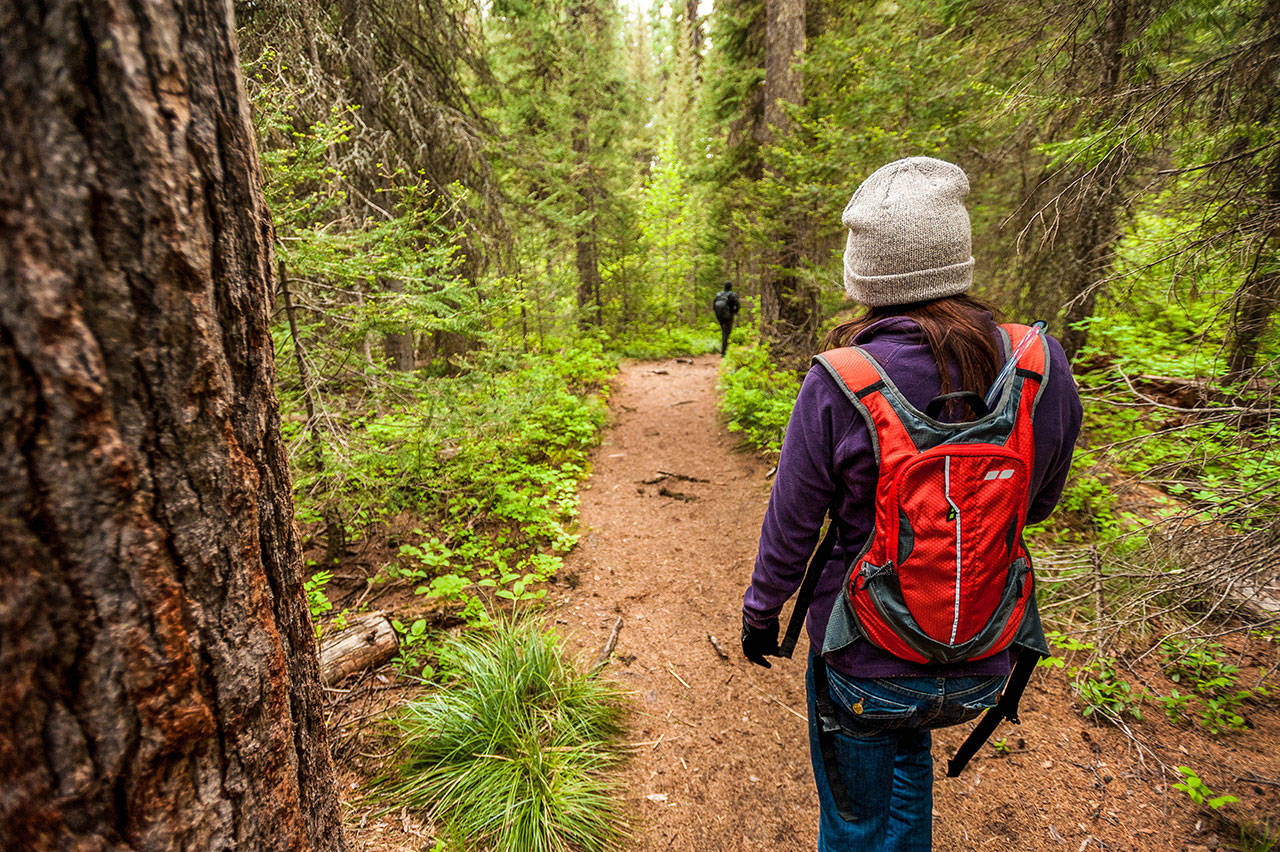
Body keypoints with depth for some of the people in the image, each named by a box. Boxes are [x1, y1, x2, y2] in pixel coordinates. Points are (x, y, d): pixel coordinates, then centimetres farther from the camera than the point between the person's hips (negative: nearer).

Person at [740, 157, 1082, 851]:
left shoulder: (836, 386, -24)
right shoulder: (1044, 370, -13)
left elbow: (790, 527, -13)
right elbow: (1039, 503, 3)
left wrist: (760, 612, 5)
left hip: (864, 661, -3)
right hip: (983, 665, 4)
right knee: (907, 749, 36)